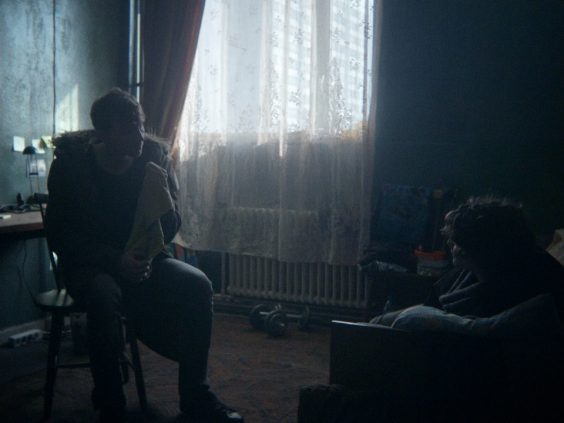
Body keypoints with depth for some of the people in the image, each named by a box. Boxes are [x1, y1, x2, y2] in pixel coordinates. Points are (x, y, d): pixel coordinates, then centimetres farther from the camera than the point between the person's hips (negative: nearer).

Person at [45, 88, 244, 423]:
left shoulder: (155, 155, -4)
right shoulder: (70, 162, -11)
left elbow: (170, 230, 0)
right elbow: (59, 236, -11)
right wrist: (116, 260, -24)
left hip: (141, 260, 3)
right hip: (89, 264, -3)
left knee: (198, 285, -22)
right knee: (104, 297, -36)